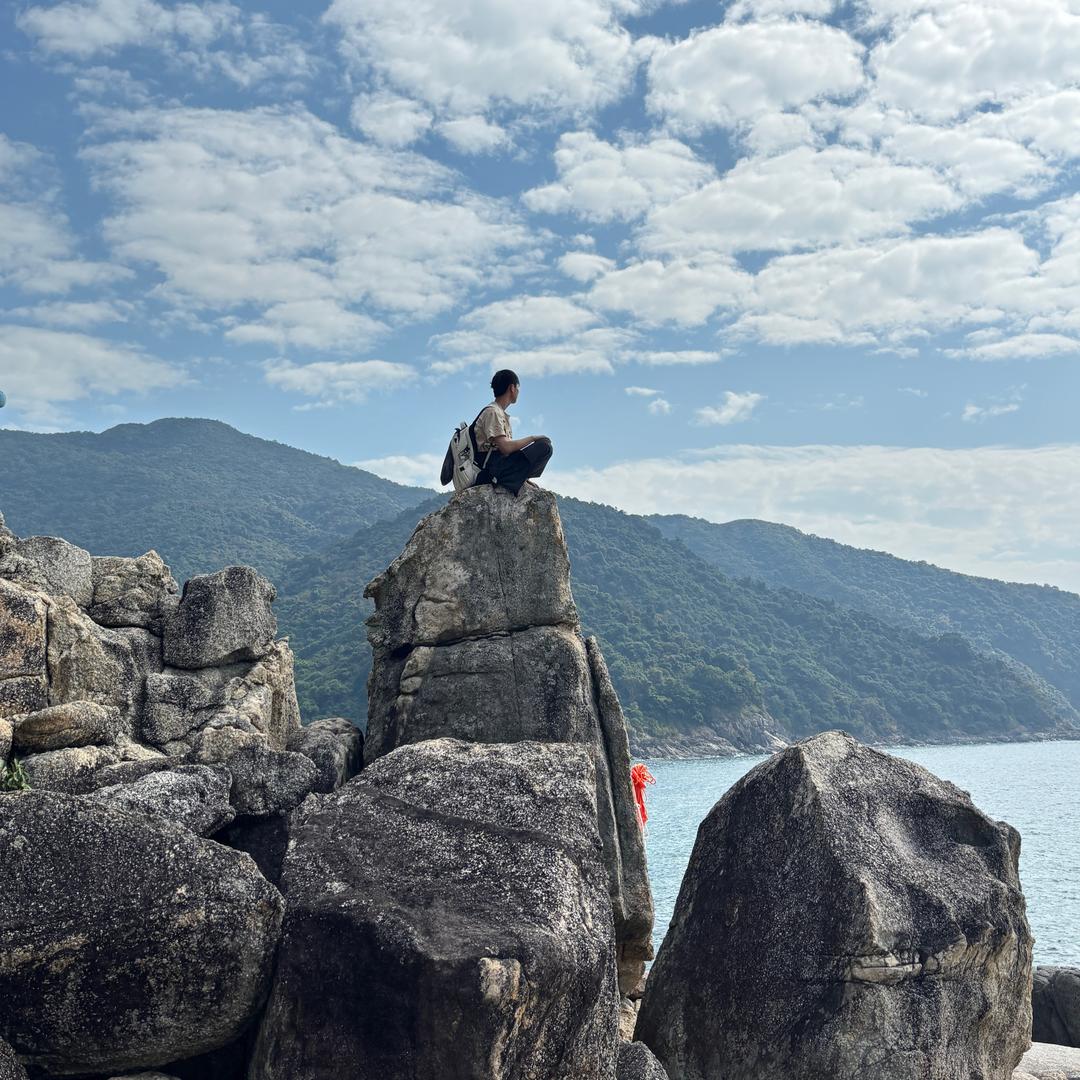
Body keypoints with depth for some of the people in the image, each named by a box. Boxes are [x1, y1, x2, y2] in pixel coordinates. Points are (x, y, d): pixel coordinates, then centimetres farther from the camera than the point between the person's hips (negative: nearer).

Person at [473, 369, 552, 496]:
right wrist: (533, 438, -7)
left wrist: (523, 476, 10)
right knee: (544, 445, -16)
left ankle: (519, 480, 2)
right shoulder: (492, 412, -8)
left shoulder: (500, 413, 21)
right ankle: (509, 483, -20)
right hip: (491, 469, -10)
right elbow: (505, 447, -19)